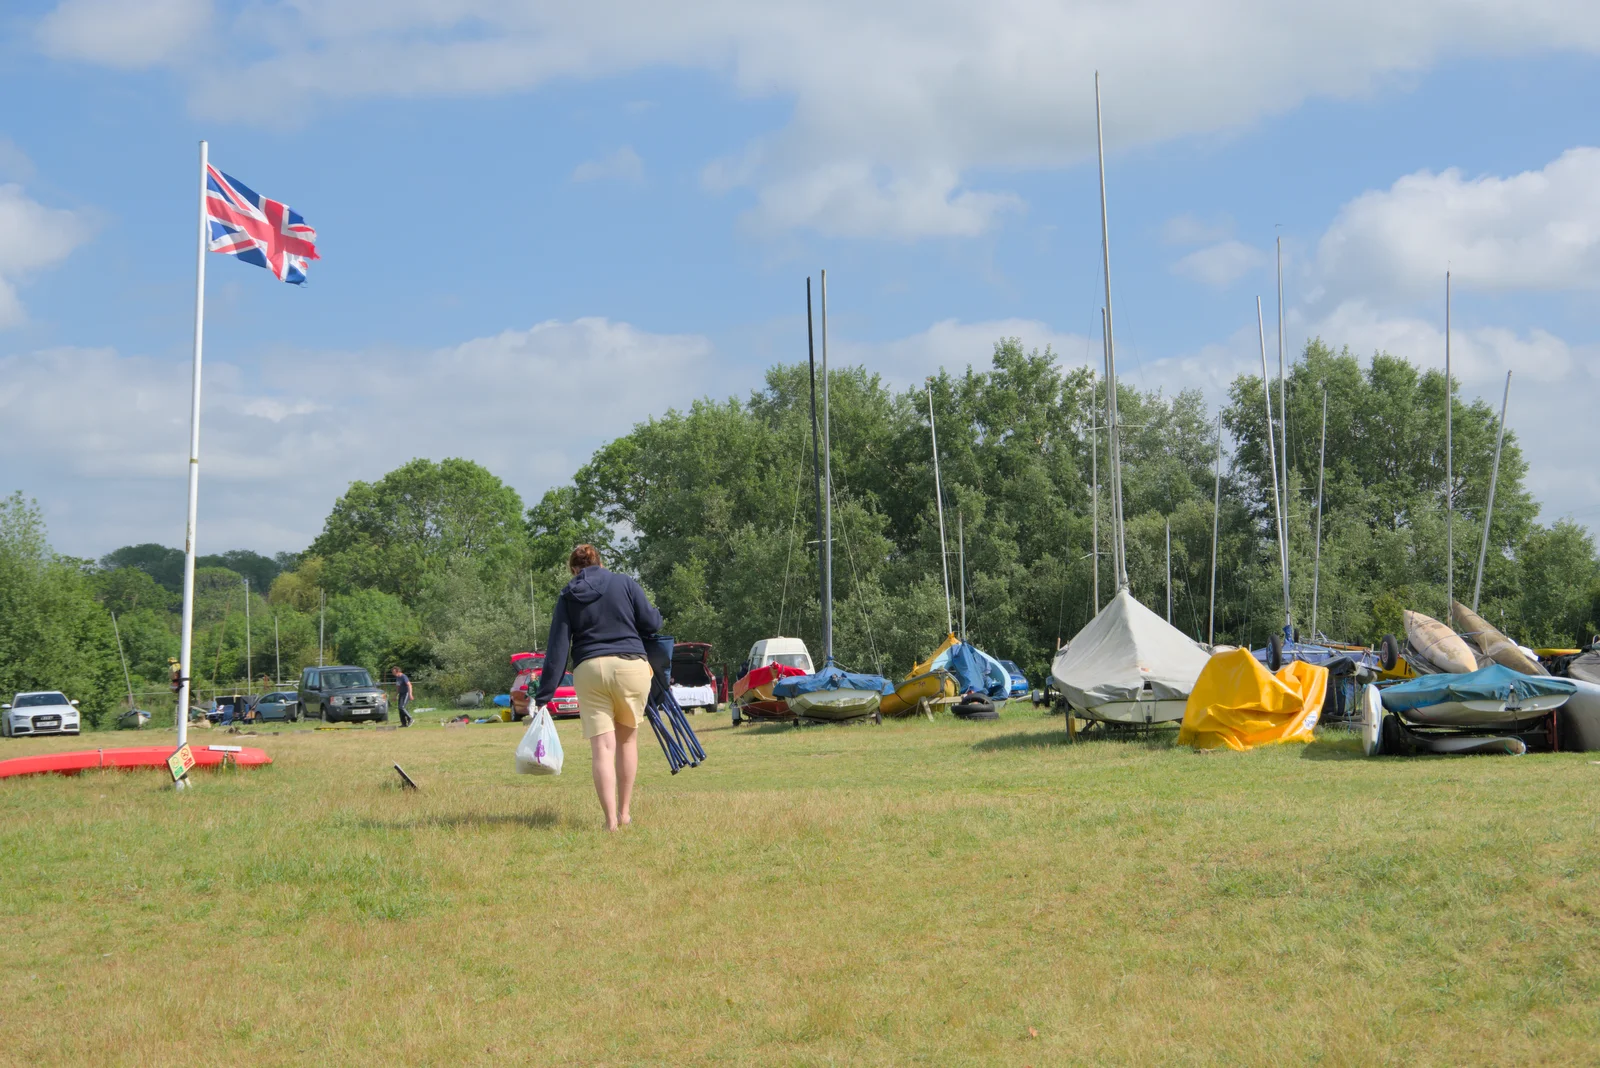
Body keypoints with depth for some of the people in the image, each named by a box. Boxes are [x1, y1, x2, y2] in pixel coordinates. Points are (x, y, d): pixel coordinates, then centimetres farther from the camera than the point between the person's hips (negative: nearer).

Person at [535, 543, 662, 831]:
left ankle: (611, 820, -10)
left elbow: (557, 648, 3)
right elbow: (652, 623, 4)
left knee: (602, 746, -3)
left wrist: (543, 696, 2)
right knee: (627, 738, 17)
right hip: (630, 667, 0)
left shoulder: (567, 597, 8)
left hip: (589, 670, 0)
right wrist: (655, 613, 29)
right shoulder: (625, 584, 6)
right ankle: (624, 812, 21)